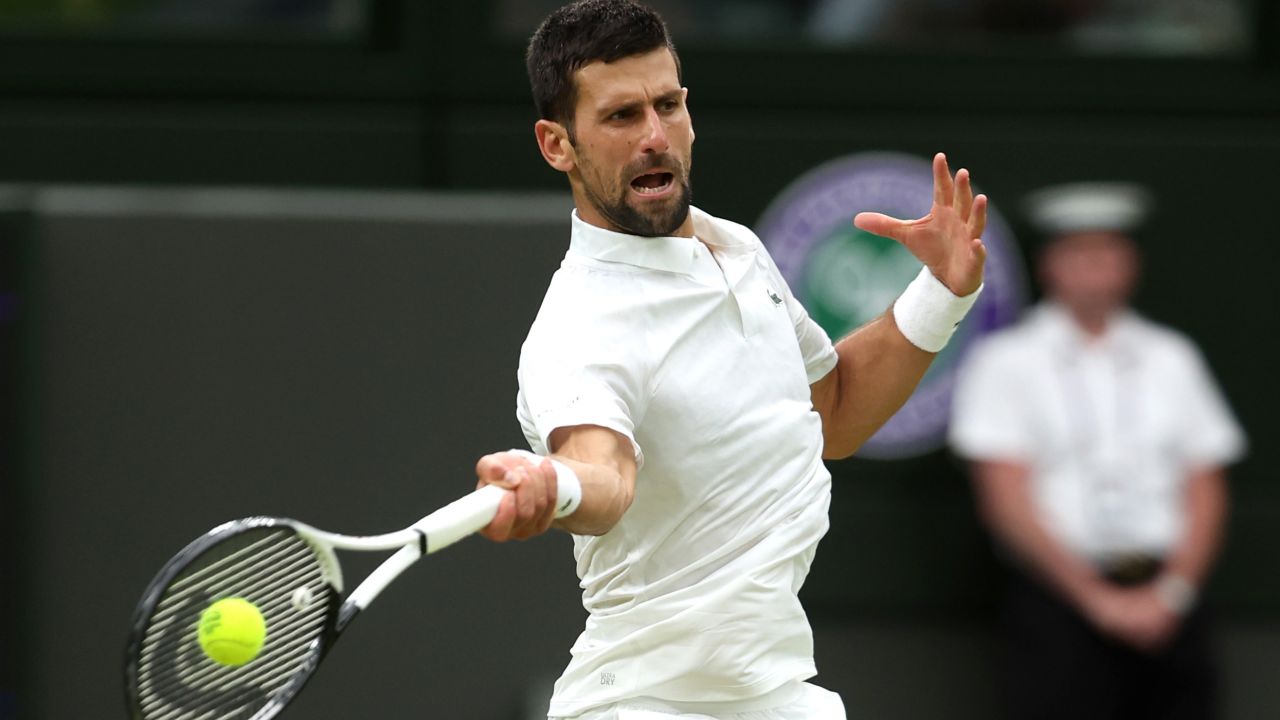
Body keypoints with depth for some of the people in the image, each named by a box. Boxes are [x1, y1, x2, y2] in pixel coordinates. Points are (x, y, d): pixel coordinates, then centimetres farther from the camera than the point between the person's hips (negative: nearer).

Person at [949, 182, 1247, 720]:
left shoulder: (1171, 359, 14)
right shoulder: (1005, 364, 4)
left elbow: (1205, 493, 10)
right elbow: (1008, 502, -4)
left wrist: (1172, 592, -7)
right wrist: (1097, 596, -10)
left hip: (1167, 607, 3)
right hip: (1058, 601, -3)